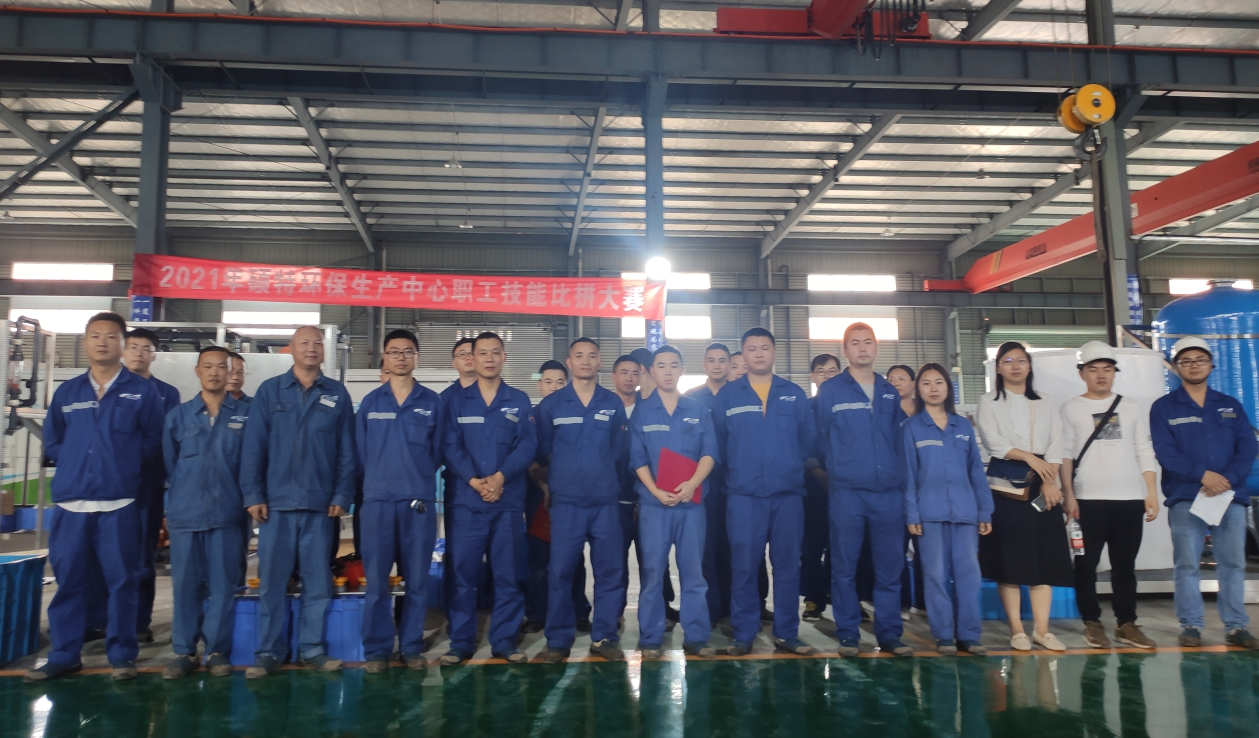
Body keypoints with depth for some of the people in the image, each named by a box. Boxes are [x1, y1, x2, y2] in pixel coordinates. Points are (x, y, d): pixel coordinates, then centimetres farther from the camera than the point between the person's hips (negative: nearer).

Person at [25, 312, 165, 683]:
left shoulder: (143, 391, 3)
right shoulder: (66, 392, 12)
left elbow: (154, 442, 2)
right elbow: (52, 442, 16)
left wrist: (124, 464, -2)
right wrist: (77, 463, 5)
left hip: (119, 504, -3)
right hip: (70, 503, 3)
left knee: (121, 580, 2)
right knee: (68, 580, 8)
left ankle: (122, 654, 13)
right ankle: (64, 655, 20)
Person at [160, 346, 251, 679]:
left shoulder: (245, 414, 2)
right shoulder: (178, 415, 8)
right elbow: (168, 463, 13)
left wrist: (245, 498, 3)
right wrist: (179, 499, 13)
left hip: (228, 514, -2)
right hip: (185, 514, 2)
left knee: (223, 585, 3)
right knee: (185, 585, 6)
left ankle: (217, 650, 13)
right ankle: (183, 652, 17)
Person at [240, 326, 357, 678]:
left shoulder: (338, 394, 6)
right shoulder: (269, 391, 4)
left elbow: (347, 450, 4)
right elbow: (253, 447, 1)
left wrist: (342, 496, -2)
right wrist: (253, 496, -5)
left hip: (320, 505, 1)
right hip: (277, 503, 0)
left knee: (318, 581, 7)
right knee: (272, 581, 4)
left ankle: (312, 648, 18)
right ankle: (269, 651, 16)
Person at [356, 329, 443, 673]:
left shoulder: (432, 402, 5)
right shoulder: (370, 402, 8)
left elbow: (438, 451, 8)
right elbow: (360, 452, 10)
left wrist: (418, 480, 8)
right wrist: (376, 483, 9)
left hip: (420, 501, 0)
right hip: (377, 501, 0)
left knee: (417, 580, 5)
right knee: (376, 581, 3)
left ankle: (412, 647, 17)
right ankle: (376, 649, 14)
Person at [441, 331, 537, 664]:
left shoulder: (519, 401, 8)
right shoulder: (457, 401, 8)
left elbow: (528, 444, -1)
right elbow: (451, 446, -1)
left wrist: (500, 477, -16)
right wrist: (474, 480, -15)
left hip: (509, 500, 0)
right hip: (466, 500, 0)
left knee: (507, 573, 5)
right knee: (463, 573, 3)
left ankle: (505, 641, 15)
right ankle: (460, 642, 14)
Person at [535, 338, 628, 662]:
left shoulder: (614, 403, 6)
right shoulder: (550, 404, 2)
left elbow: (618, 449, 12)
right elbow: (543, 450, 8)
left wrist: (599, 469, 7)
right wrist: (568, 469, 11)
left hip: (605, 500, 2)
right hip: (566, 500, -1)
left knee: (609, 571, 5)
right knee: (561, 572, 1)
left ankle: (604, 638, 18)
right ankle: (558, 641, 13)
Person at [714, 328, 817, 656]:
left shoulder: (794, 394, 8)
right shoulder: (727, 395, 5)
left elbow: (808, 438, 9)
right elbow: (718, 442, 7)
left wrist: (790, 464, 6)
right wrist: (740, 467, 8)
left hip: (788, 492, 2)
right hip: (744, 494, -1)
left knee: (787, 565, 6)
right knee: (743, 566, 1)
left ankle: (787, 634, 16)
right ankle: (743, 635, 11)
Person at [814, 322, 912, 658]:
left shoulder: (890, 392, 12)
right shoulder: (829, 391, 0)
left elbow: (899, 438, 15)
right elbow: (820, 441, 2)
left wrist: (899, 476, 9)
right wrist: (837, 470, 7)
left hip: (889, 492, 3)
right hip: (846, 493, -3)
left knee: (890, 567, 7)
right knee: (845, 567, 3)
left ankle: (890, 634, 18)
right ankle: (848, 635, 14)